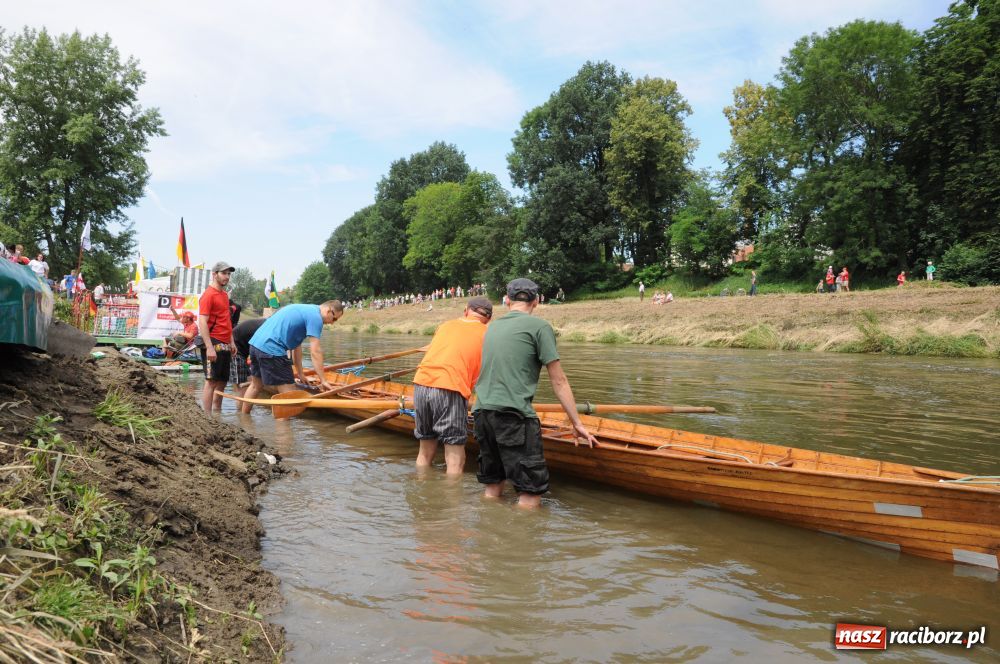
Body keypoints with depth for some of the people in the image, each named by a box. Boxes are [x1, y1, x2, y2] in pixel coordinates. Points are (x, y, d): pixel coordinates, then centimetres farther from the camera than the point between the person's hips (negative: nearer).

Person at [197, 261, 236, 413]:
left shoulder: (224, 294, 17)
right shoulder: (208, 295, -10)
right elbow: (202, 323, -17)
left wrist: (231, 342, 19)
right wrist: (209, 347, -22)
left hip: (225, 345, 9)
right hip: (214, 344, -9)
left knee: (222, 382, 12)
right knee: (211, 381, -7)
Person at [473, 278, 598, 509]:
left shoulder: (492, 327, 19)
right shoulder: (539, 326, 0)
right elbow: (559, 381, -2)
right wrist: (577, 423, 5)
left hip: (482, 412, 7)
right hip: (514, 414, -7)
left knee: (492, 489, 16)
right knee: (531, 494, -3)